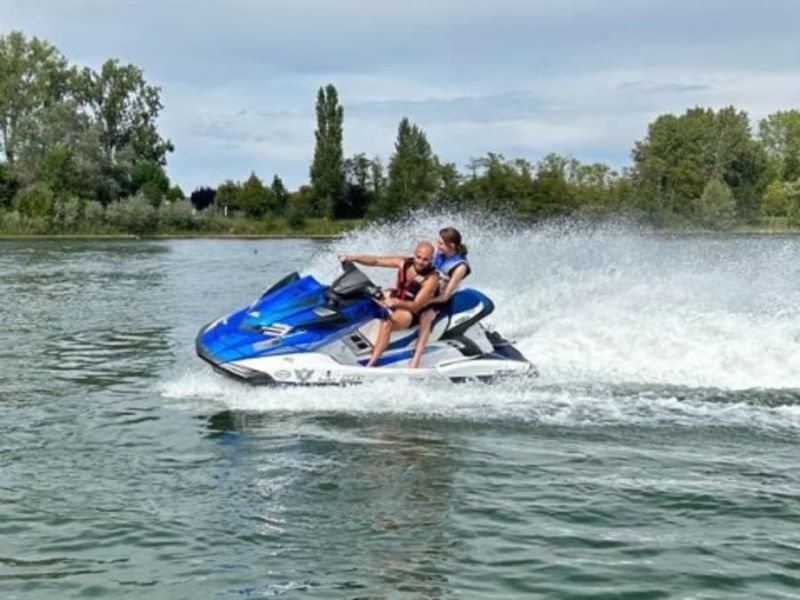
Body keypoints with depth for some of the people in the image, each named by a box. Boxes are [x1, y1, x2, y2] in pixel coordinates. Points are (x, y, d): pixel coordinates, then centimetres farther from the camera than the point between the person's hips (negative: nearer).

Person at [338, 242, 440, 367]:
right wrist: (353, 258, -16)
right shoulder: (405, 262, -3)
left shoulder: (432, 279, -19)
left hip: (411, 313, -8)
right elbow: (375, 261, -2)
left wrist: (397, 302, -43)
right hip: (394, 303, 8)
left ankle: (369, 366, -42)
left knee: (387, 323, -37)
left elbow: (416, 306, -24)